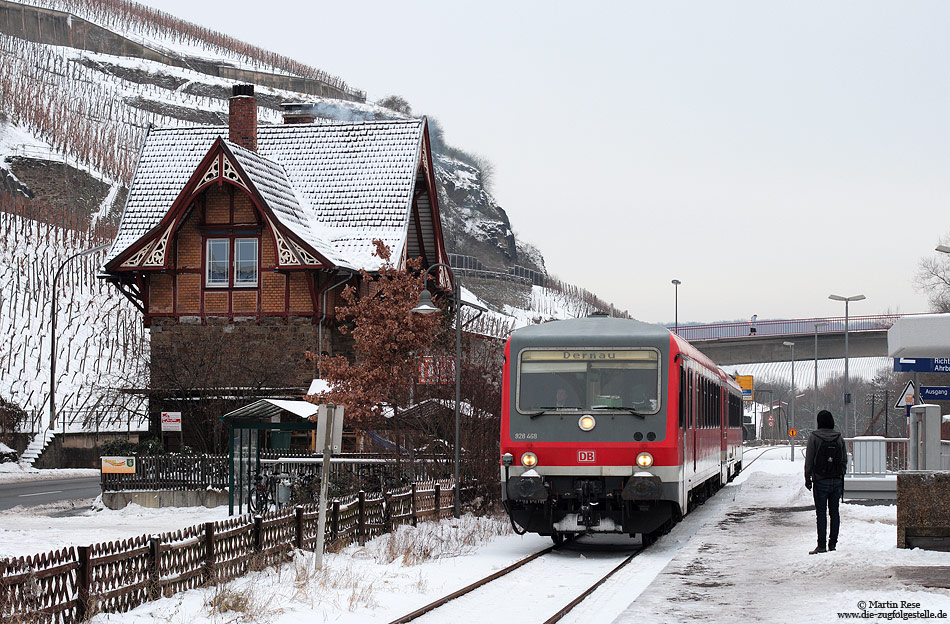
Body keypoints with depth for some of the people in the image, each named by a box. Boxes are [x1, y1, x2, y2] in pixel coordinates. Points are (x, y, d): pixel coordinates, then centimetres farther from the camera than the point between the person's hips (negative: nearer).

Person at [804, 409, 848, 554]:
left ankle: (821, 545, -6)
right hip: (837, 480, 4)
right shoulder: (839, 437, 4)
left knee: (821, 512, -3)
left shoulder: (814, 437, -7)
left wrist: (808, 479, 1)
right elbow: (845, 460, 8)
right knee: (834, 512, 8)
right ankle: (833, 543, 10)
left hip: (820, 481, -3)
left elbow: (809, 461, -6)